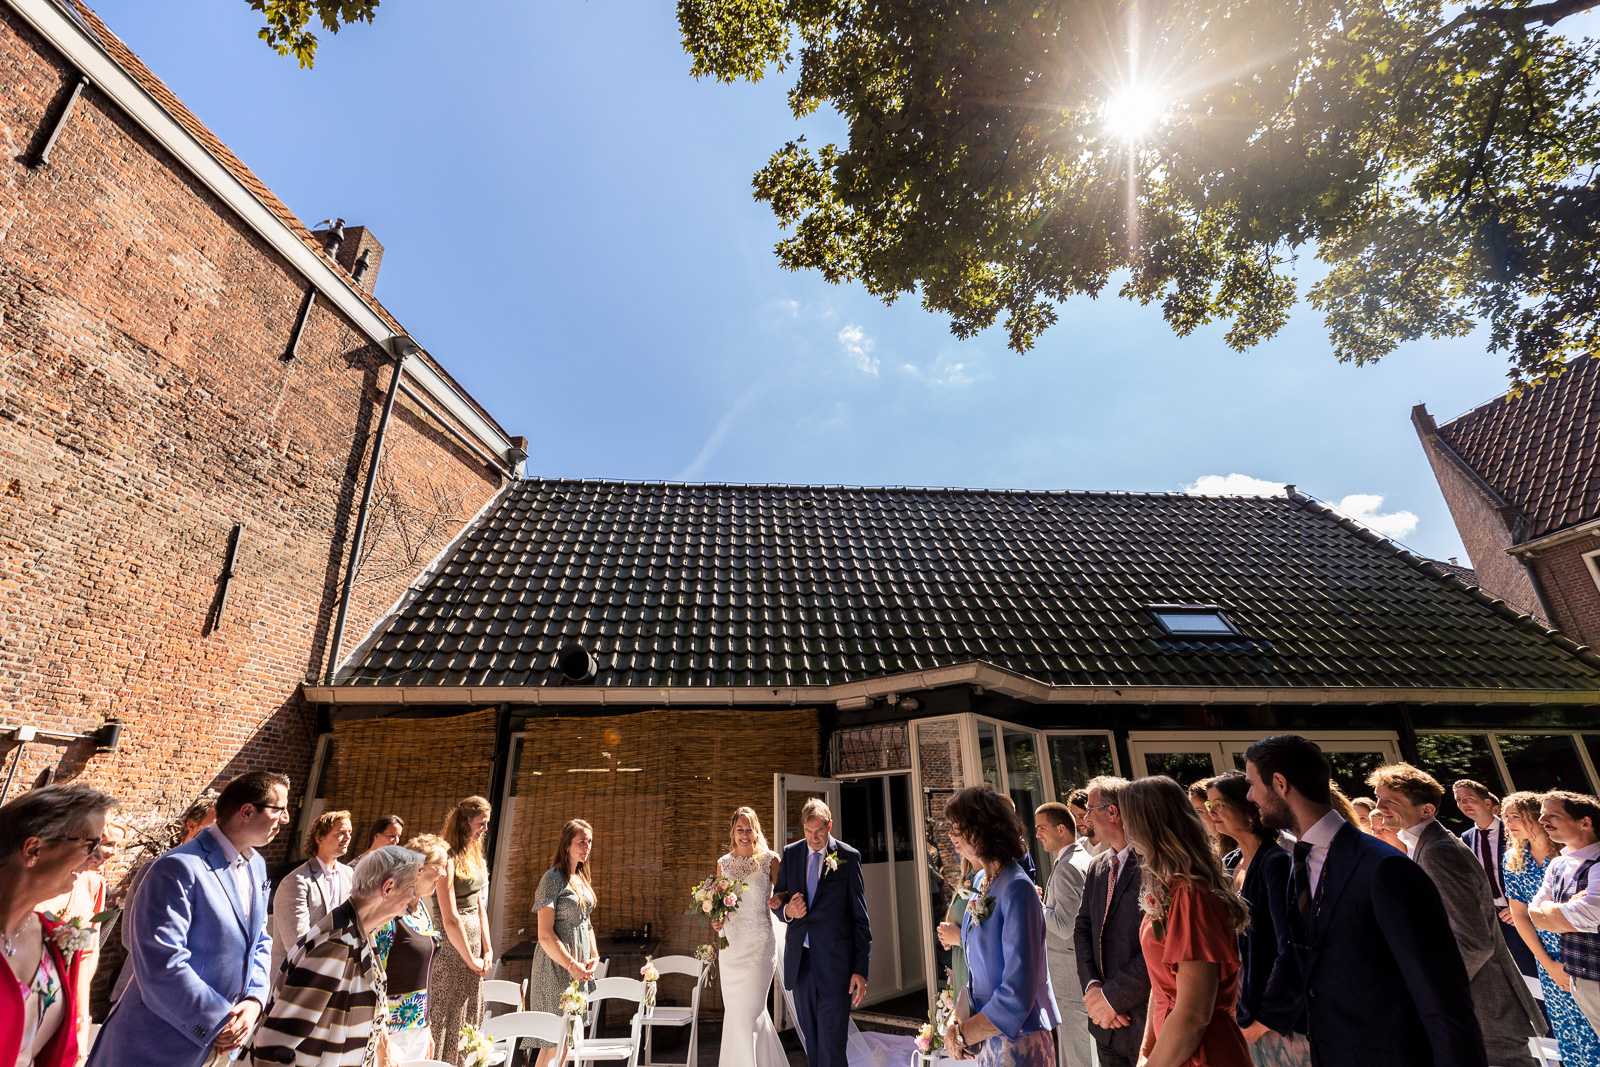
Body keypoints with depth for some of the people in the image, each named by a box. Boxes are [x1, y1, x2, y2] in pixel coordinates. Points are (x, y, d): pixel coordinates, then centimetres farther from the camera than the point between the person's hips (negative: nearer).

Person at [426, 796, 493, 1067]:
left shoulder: (474, 857, 8)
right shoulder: (448, 859, -19)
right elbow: (450, 919, -19)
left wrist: (487, 950, 6)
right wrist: (471, 959, -11)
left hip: (473, 942, 8)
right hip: (451, 946, -8)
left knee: (468, 1019, 17)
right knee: (446, 1019, 5)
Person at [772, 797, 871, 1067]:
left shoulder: (849, 857, -6)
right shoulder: (790, 854, 4)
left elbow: (860, 917, -4)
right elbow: (777, 902, 13)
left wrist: (861, 969, -8)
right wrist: (787, 910, -11)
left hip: (835, 962, -4)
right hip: (800, 959, 4)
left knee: (832, 1043, -4)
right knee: (811, 1039, 16)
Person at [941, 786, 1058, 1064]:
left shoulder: (1017, 890, -24)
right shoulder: (980, 884, 2)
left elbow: (1017, 994, -26)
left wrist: (964, 1034, -15)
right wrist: (956, 1019, -1)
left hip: (1018, 1041, -7)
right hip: (986, 1036, 7)